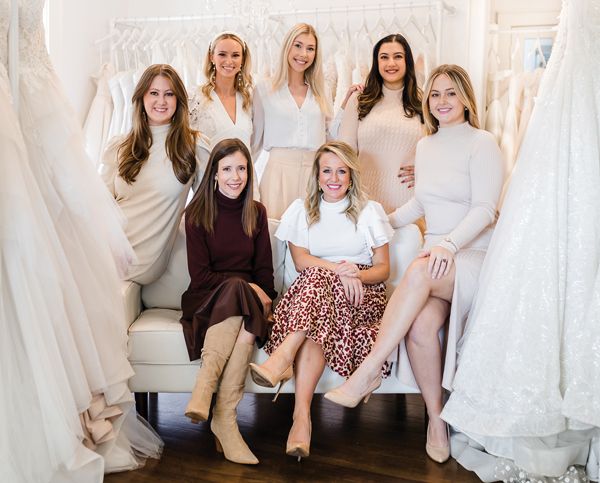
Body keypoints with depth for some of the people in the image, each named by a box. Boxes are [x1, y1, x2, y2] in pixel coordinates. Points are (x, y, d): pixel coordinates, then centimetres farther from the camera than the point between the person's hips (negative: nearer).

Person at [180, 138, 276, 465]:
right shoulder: (198, 213, -1)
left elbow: (264, 270, 9)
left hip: (249, 299, 3)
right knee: (235, 292, -37)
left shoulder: (256, 212, 10)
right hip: (207, 299, -2)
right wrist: (246, 287, -16)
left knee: (246, 327, -34)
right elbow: (200, 276, -7)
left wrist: (264, 300, -10)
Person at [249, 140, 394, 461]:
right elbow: (301, 260, 1)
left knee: (317, 279, -35)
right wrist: (340, 269, -16)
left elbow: (383, 268, 9)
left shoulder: (370, 211, 15)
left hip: (362, 295, 0)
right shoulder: (302, 210, 17)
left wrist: (357, 274, -14)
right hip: (313, 287, 1)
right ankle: (302, 415, -47)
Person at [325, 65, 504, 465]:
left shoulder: (482, 143, -3)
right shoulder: (425, 146, 17)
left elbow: (484, 209, -13)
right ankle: (436, 419, -12)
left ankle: (367, 373, -34)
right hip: (436, 256, 5)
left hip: (474, 257, -4)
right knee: (420, 324, -29)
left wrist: (449, 244, -28)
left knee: (420, 271, -39)